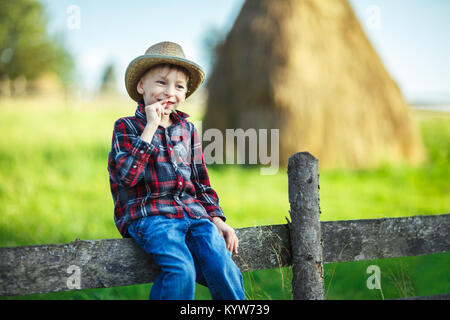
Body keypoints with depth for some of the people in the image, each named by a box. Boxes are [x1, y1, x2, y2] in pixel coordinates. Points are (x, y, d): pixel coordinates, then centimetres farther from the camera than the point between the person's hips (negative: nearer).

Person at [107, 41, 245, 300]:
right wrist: (150, 128, -12)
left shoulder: (187, 130, 19)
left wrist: (217, 219, 10)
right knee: (181, 271, -31)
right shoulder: (126, 128, 4)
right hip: (148, 216, -4)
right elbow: (128, 176, -13)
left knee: (225, 272, -20)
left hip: (192, 212, 4)